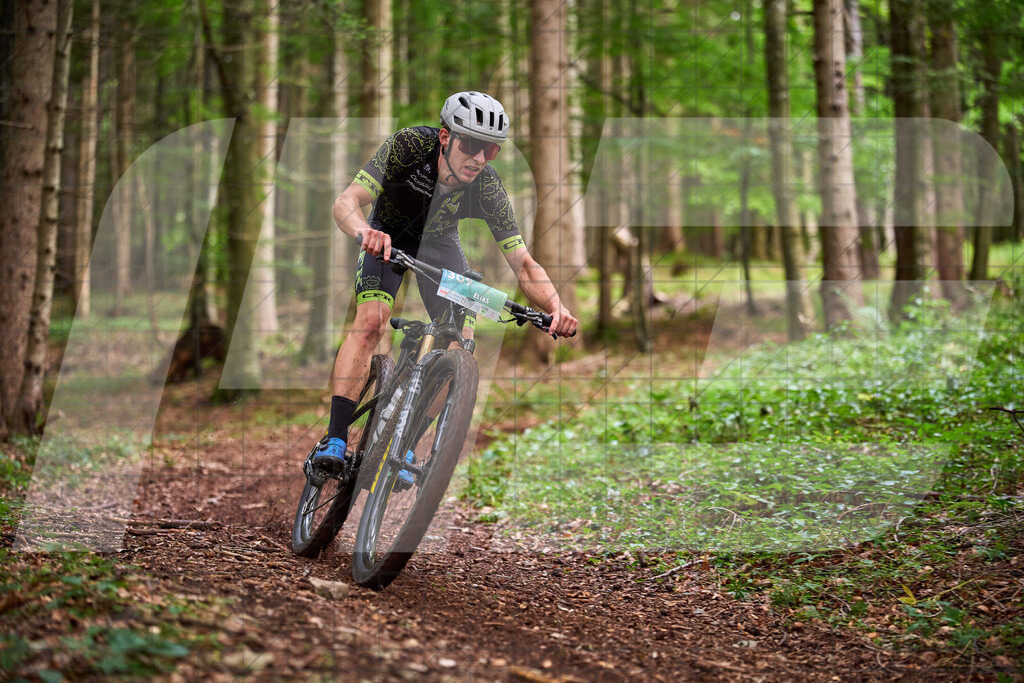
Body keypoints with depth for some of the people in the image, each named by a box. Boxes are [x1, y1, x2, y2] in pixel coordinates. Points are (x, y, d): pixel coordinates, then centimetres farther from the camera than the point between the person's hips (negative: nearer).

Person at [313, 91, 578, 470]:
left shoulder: (487, 188, -29)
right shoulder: (410, 146, -35)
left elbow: (523, 264, -29)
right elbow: (346, 202, -41)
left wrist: (556, 308, -49)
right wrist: (364, 231, -64)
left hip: (439, 243, 2)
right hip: (388, 236, -2)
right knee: (371, 321, -25)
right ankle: (334, 438, -26)